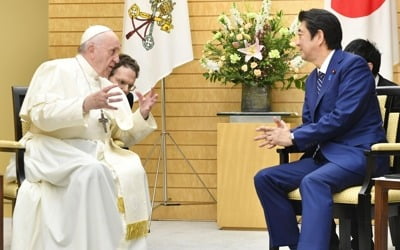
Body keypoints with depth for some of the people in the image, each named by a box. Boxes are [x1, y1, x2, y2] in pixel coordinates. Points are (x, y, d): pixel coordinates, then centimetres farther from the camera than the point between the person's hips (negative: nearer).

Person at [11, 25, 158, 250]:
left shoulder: (110, 88, 20)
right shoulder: (57, 70, 0)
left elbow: (125, 135, 18)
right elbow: (41, 114, -17)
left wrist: (142, 115, -2)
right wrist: (87, 104, -28)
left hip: (97, 153, 6)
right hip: (53, 150, -6)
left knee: (133, 172, -24)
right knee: (92, 170, -36)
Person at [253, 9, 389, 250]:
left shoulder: (353, 65, -10)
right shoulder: (313, 78, 17)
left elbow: (342, 118, -20)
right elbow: (309, 123, 20)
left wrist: (293, 138, -17)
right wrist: (288, 133, -5)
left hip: (358, 154, -9)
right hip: (325, 155, 9)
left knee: (313, 182, -36)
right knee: (265, 178, -6)